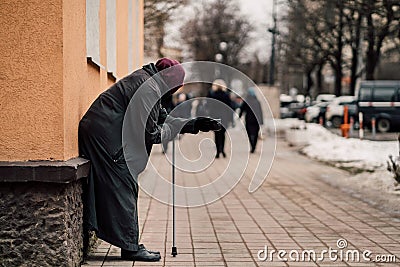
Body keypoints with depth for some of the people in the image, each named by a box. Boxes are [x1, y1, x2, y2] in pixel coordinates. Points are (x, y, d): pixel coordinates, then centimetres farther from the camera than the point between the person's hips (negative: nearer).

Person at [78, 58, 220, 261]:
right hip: (106, 136, -11)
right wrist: (166, 132, 3)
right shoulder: (148, 88, -17)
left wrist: (194, 124, 17)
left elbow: (163, 119, 20)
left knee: (125, 190, 12)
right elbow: (150, 132, -17)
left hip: (99, 134, 11)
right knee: (123, 188, -6)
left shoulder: (146, 83, 17)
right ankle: (130, 248, 1)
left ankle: (131, 245, 17)